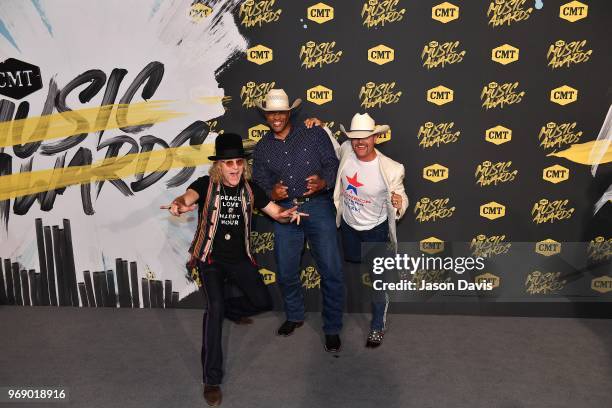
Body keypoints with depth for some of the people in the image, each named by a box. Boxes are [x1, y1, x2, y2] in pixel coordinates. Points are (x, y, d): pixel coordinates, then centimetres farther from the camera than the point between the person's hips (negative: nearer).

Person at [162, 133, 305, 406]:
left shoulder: (250, 190, 0)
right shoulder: (205, 185, -11)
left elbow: (277, 213, 1)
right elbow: (189, 196, -33)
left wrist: (289, 214, -24)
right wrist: (179, 204, -58)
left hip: (239, 258, 4)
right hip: (210, 258, -4)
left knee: (263, 302, 1)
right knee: (214, 308, -22)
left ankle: (230, 311, 36)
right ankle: (211, 379, -13)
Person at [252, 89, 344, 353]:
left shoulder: (314, 134, 2)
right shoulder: (261, 148, 11)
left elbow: (333, 164, -2)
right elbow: (259, 182, 10)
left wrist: (323, 182, -23)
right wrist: (271, 193, -12)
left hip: (317, 206, -3)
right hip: (284, 211, 3)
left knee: (331, 271, -6)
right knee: (286, 272, 10)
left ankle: (332, 328, 13)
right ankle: (294, 316, 37)